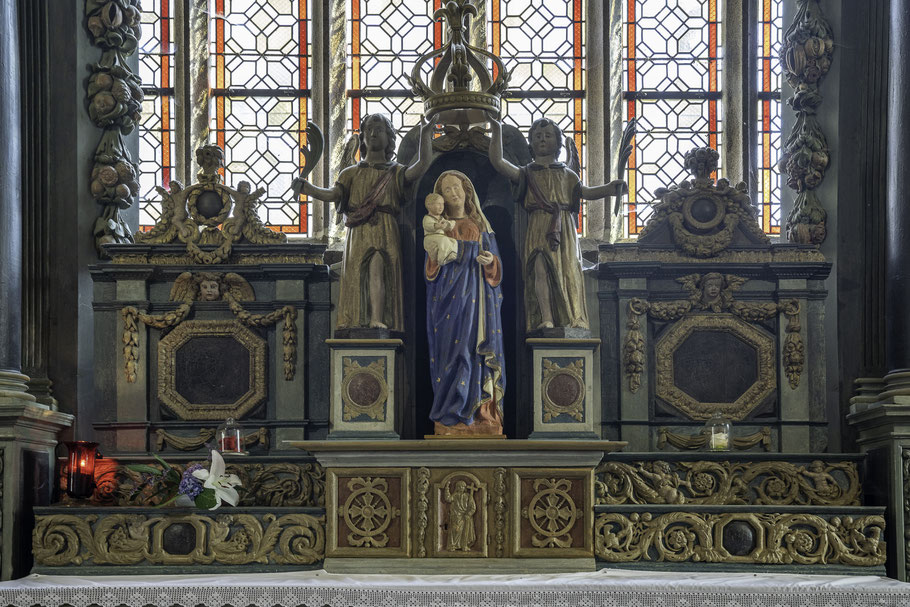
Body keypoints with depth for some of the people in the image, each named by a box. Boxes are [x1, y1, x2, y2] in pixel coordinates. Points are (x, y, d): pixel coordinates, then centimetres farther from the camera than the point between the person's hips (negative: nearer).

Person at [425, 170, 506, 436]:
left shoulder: (480, 225, 14)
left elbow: (495, 269, 11)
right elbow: (430, 271, 6)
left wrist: (490, 261, -11)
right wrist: (435, 256, -15)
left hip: (477, 297, 2)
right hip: (450, 295, -2)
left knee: (479, 351, -6)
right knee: (453, 348, -10)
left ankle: (481, 411, -5)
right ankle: (451, 415, -8)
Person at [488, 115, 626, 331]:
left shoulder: (566, 173, 23)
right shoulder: (526, 173, 18)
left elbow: (585, 191, 10)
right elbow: (497, 161, 4)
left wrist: (608, 189, -9)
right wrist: (497, 130, -1)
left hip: (564, 228, 2)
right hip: (538, 229, -2)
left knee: (570, 269, -12)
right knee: (541, 267, -21)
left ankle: (574, 320, -17)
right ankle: (546, 320, -29)